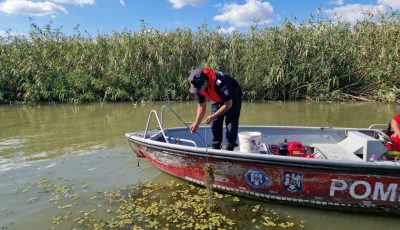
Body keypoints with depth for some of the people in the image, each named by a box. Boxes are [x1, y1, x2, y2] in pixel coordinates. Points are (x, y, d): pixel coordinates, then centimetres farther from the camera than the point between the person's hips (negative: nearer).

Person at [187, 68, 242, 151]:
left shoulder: (219, 83, -42)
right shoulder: (198, 86, -22)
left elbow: (228, 104, -31)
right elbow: (201, 106, -10)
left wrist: (213, 116, -32)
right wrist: (196, 124, -16)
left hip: (233, 97, -6)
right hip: (217, 98, 6)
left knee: (231, 122, -14)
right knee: (215, 123, 0)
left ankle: (230, 149, -3)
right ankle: (215, 147, 12)